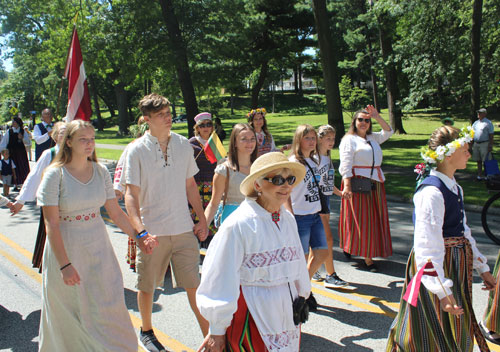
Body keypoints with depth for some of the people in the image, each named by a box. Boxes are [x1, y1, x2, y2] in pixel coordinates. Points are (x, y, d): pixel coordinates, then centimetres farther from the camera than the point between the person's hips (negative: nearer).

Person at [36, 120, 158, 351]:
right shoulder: (55, 174, -12)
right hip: (65, 249, -3)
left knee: (109, 304, 6)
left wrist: (139, 236, -3)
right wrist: (64, 264, -18)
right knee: (70, 313, 10)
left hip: (98, 247, 3)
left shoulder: (100, 171, 0)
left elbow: (116, 212, 5)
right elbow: (51, 224, -14)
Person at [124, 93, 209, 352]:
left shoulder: (183, 145, 4)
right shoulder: (137, 150, -7)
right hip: (152, 231, -2)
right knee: (147, 286, 14)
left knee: (194, 284, 5)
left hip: (184, 229, 2)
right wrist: (141, 231, -22)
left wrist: (202, 220, 8)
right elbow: (131, 194, -9)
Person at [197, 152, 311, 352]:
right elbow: (221, 278, -15)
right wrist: (217, 331, -11)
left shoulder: (288, 219, 5)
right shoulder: (238, 225, -17)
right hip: (253, 315, -7)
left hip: (286, 311, 7)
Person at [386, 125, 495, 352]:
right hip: (439, 265, -9)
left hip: (457, 264, 9)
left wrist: (481, 267, 19)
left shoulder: (454, 187, 8)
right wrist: (443, 290, -30)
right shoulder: (432, 192, -24)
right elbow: (428, 244, -28)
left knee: (459, 331, 21)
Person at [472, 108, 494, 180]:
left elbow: (491, 135, -8)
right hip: (476, 144, 6)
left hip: (484, 144, -6)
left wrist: (490, 146, -13)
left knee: (485, 161, -3)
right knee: (478, 161, 9)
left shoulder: (488, 123, -5)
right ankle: (480, 175, 16)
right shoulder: (475, 123, 13)